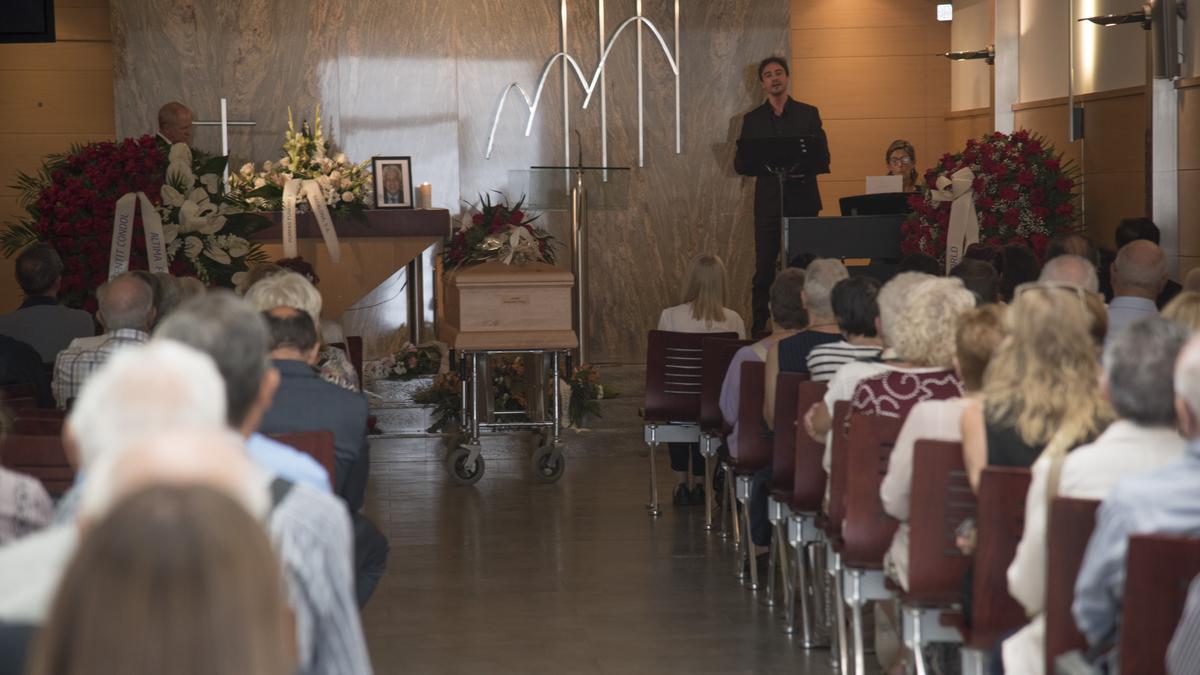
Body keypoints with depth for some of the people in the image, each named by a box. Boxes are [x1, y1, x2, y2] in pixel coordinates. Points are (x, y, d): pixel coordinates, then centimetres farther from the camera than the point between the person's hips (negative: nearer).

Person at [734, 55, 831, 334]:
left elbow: (822, 159, 4)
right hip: (768, 203, 1)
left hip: (802, 201, 0)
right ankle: (758, 329, 0)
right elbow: (740, 165, 8)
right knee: (764, 269, -3)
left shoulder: (808, 114, 8)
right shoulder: (752, 120, 12)